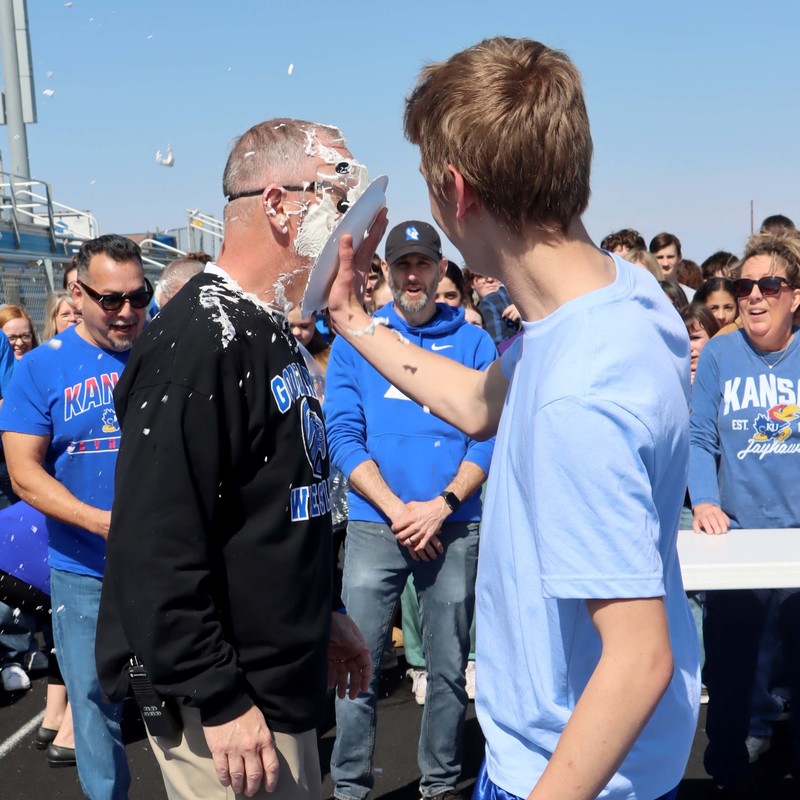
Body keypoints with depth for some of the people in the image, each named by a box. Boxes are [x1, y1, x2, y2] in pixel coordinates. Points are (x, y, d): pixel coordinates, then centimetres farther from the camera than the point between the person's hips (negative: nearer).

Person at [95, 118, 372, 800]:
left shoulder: (270, 332, 11)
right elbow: (156, 546, -26)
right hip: (230, 710, -10)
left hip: (284, 681, 10)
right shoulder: (200, 340, -22)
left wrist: (325, 615, 19)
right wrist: (220, 703, -22)